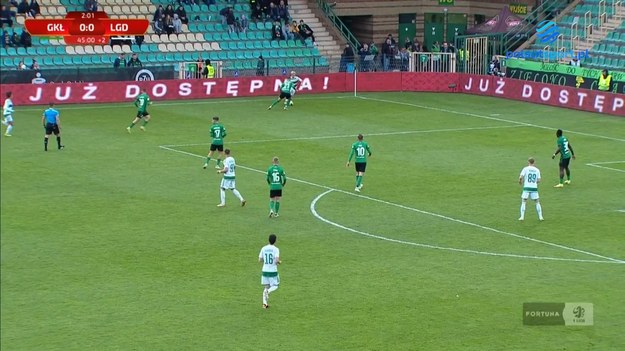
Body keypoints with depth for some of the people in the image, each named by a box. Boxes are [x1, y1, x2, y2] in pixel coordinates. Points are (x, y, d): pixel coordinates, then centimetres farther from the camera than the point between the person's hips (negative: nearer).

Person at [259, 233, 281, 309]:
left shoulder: (264, 248, 2)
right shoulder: (276, 249, -11)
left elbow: (260, 260, 3)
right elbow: (277, 260, -22)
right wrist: (279, 262, 1)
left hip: (265, 271, 4)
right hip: (273, 271, -4)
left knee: (266, 287, 14)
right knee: (275, 286, 12)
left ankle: (265, 303, 4)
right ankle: (268, 292, -19)